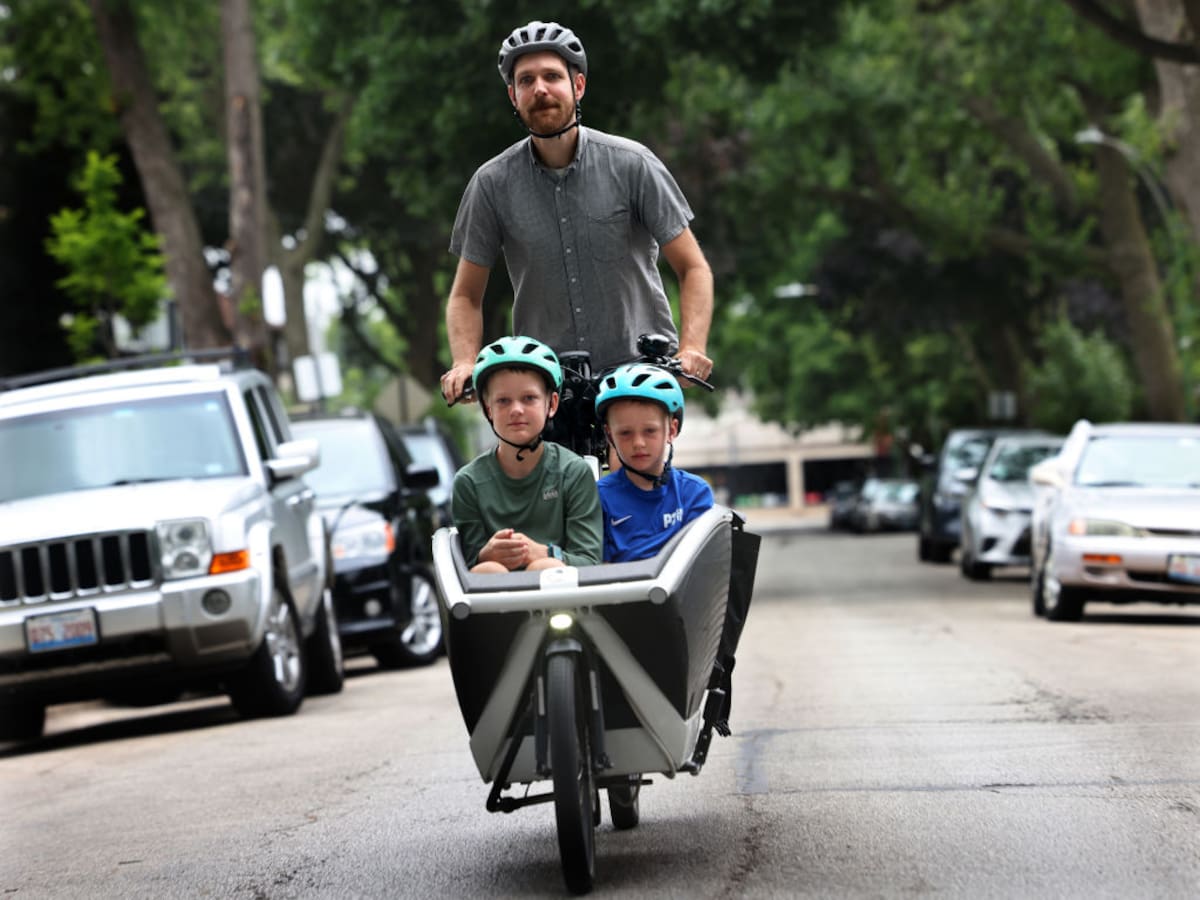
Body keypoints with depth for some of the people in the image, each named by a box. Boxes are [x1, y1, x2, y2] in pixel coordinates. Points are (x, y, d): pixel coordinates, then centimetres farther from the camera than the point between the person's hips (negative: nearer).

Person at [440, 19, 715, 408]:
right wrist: (464, 363, -11)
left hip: (639, 367, -1)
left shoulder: (631, 164, -3)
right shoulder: (493, 183, 1)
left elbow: (693, 269, 0)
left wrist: (691, 349, -17)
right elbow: (466, 295, 8)